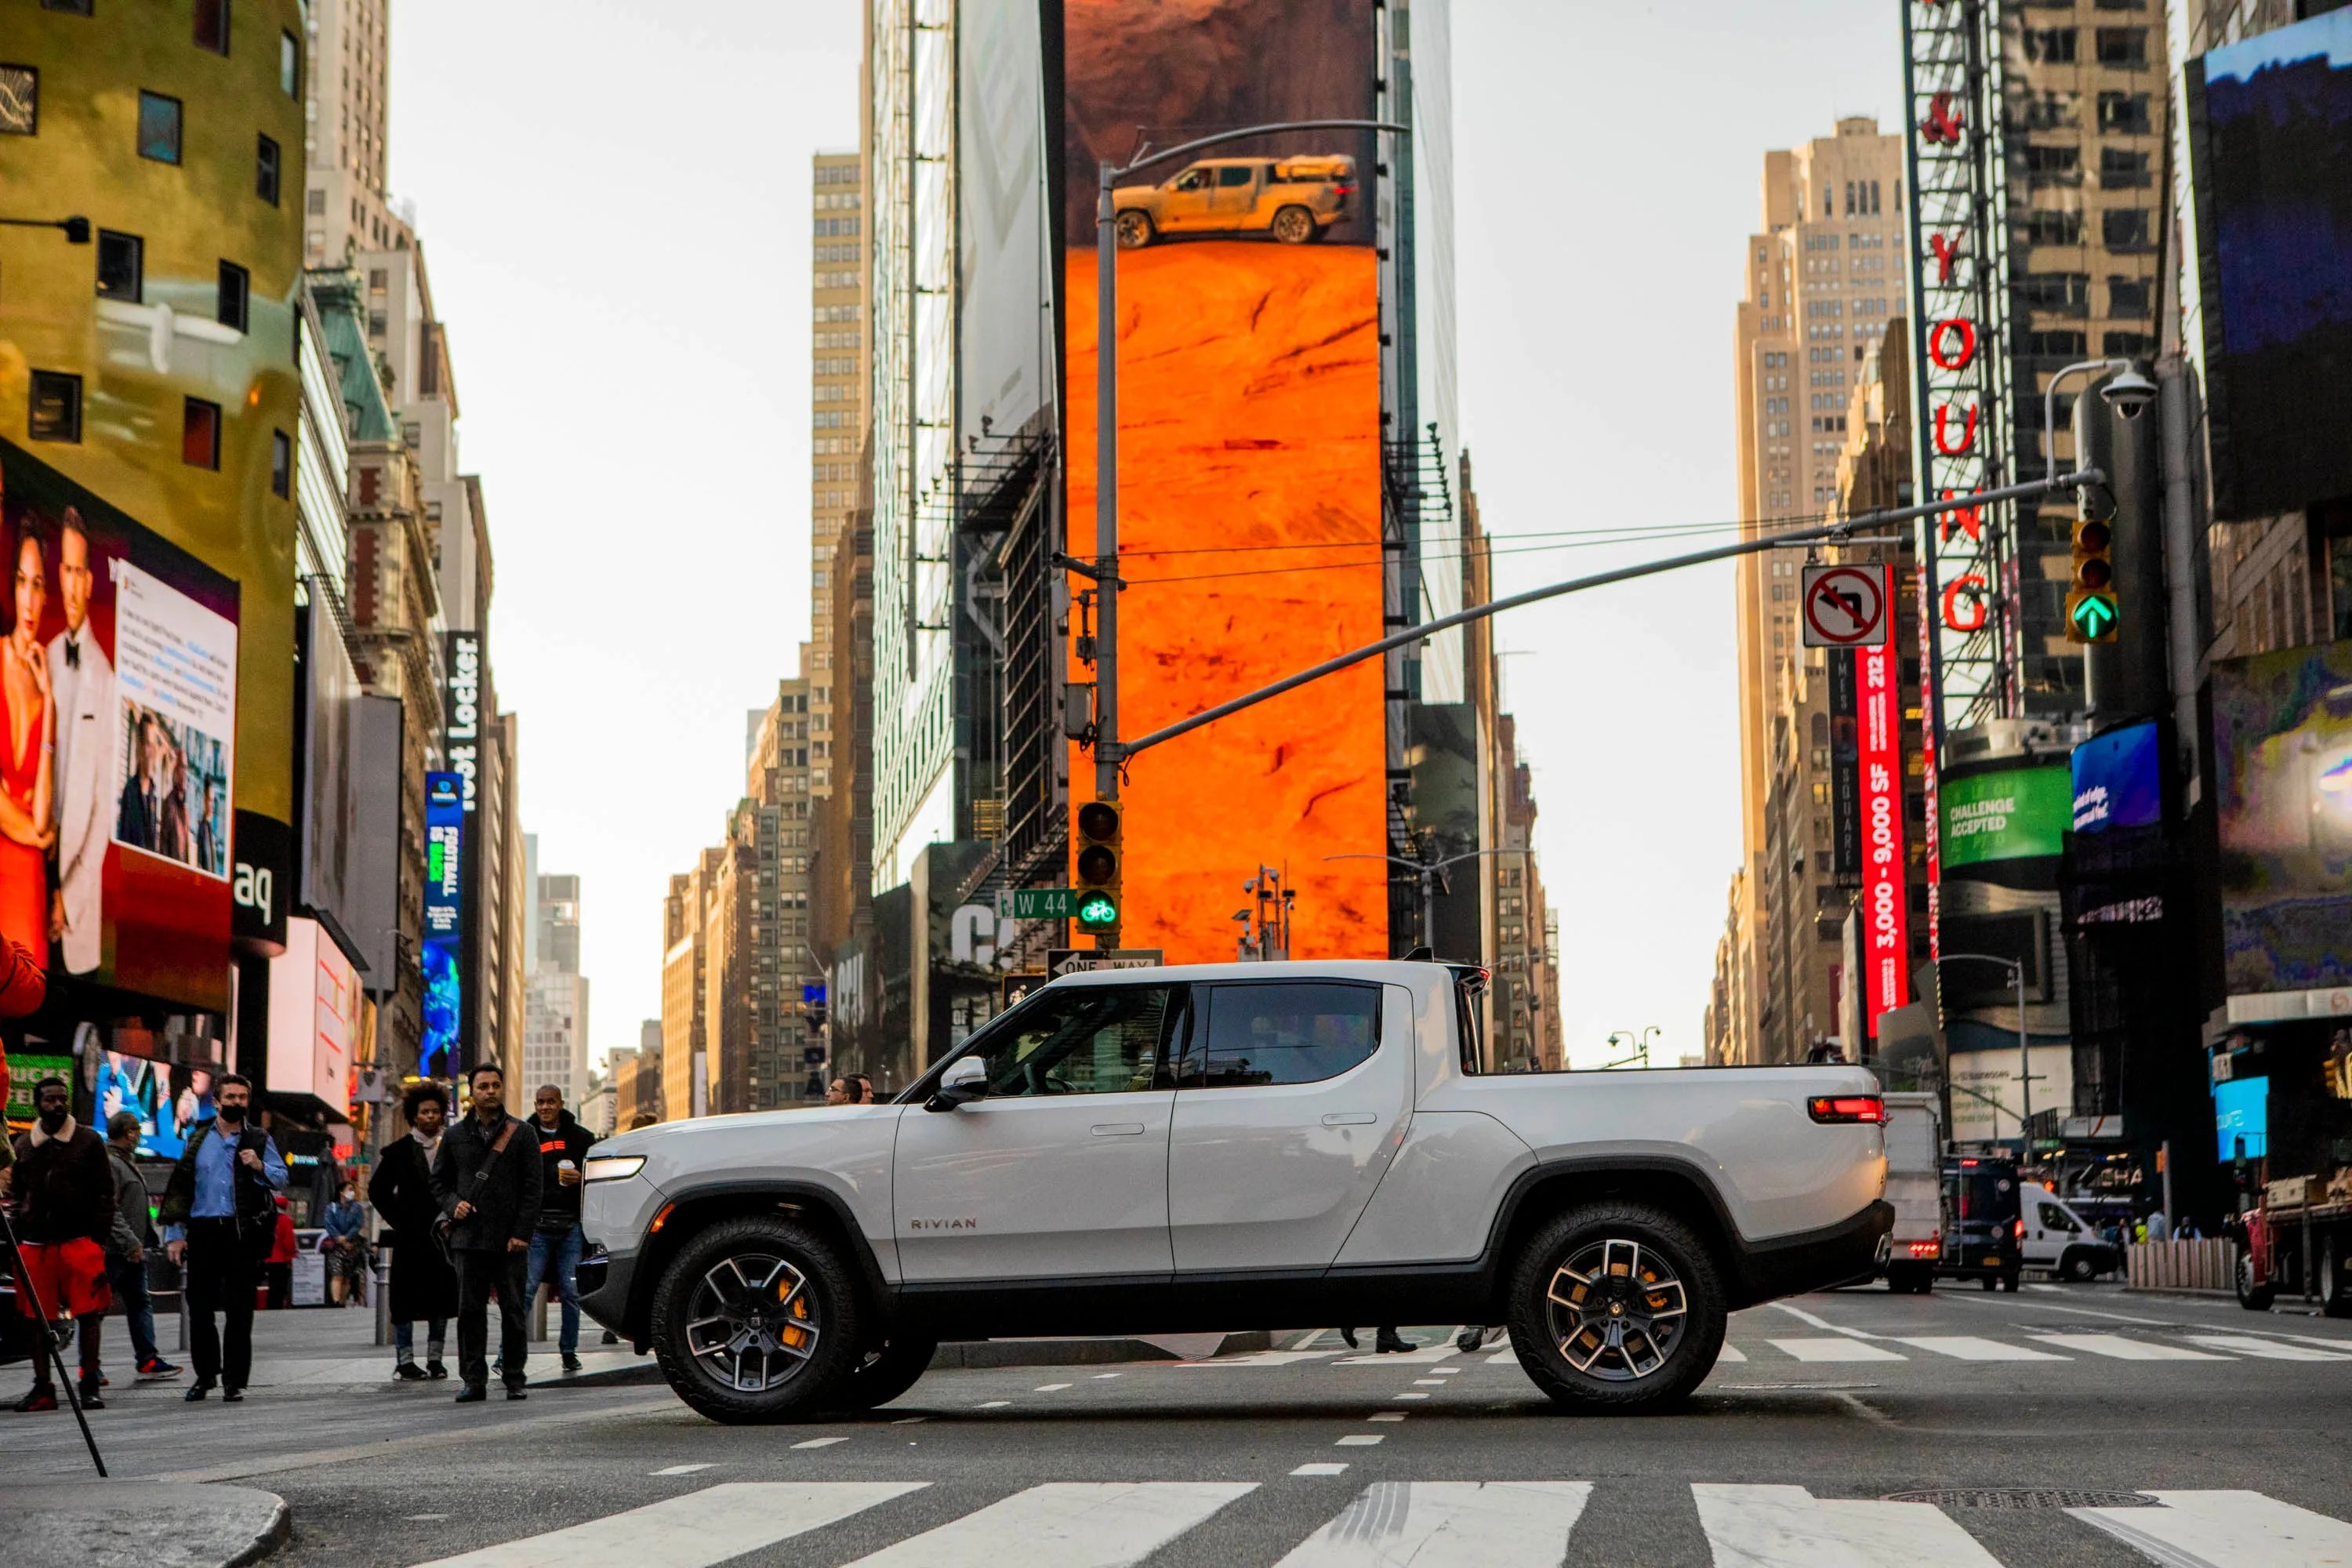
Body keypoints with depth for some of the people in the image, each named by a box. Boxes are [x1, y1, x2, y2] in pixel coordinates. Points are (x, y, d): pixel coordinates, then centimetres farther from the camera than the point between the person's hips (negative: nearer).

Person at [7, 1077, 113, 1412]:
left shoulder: (88, 1141, 5)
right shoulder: (22, 1145, 13)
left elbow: (104, 1193, 4)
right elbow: (16, 1193, 17)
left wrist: (99, 1239, -5)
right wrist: (16, 1240, 7)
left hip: (80, 1241, -3)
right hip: (35, 1243, 3)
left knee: (89, 1315, -5)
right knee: (37, 1318, 4)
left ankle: (90, 1387, -1)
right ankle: (42, 1389, 10)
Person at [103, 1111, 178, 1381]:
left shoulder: (124, 1162, 19)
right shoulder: (108, 1163, -14)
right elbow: (108, 1209, -21)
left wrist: (141, 1241, 18)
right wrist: (130, 1242, -22)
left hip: (131, 1250, 11)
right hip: (112, 1250, -11)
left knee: (140, 1303, 11)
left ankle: (148, 1359, 14)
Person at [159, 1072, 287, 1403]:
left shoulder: (258, 1140, 9)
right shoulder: (198, 1140, 13)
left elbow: (281, 1180, 2)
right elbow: (179, 1186, 12)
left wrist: (260, 1167, -19)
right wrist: (175, 1233, 5)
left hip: (242, 1233, -2)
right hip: (202, 1232, 2)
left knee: (239, 1310, -1)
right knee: (199, 1307, 5)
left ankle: (234, 1382, 3)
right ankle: (205, 1374, 19)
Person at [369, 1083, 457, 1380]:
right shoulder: (399, 1152, 3)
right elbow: (377, 1189, 6)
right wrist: (396, 1219, -1)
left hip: (443, 1234, 2)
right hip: (409, 1236, -2)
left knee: (442, 1299, 5)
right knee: (406, 1300, -2)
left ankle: (435, 1358, 13)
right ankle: (405, 1361, 2)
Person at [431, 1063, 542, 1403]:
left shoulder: (521, 1134, 5)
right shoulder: (456, 1135, 12)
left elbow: (532, 1187, 1)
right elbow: (439, 1181, 19)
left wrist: (521, 1232, -8)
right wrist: (453, 1205, -2)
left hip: (509, 1239, -2)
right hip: (468, 1237, 2)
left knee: (513, 1311, 2)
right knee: (470, 1311, 1)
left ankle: (514, 1379, 9)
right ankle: (474, 1381, 5)